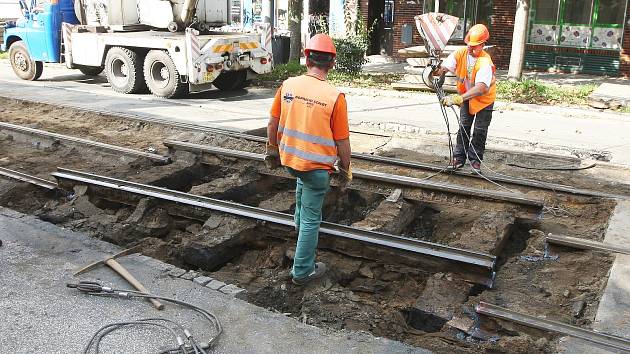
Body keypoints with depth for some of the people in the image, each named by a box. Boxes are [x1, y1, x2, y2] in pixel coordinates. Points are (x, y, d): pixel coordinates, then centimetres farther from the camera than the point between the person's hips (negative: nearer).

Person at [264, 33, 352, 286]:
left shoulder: (287, 85, -8)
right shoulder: (335, 97, -19)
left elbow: (273, 123, 3)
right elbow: (342, 141, -12)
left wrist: (272, 150, 19)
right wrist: (345, 169, 5)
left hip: (288, 159, 5)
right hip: (317, 165, -5)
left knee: (303, 180, 39)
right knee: (311, 219, 9)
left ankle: (299, 222, 57)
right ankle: (303, 271, 21)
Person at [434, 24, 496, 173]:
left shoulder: (485, 62, -35)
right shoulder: (460, 54, -18)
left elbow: (481, 88, -47)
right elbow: (443, 68, -25)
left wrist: (459, 98, -58)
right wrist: (435, 72, -51)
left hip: (484, 99, -4)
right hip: (466, 96, 4)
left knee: (480, 130, 1)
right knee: (463, 127, 4)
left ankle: (475, 159, 15)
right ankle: (459, 157, 12)